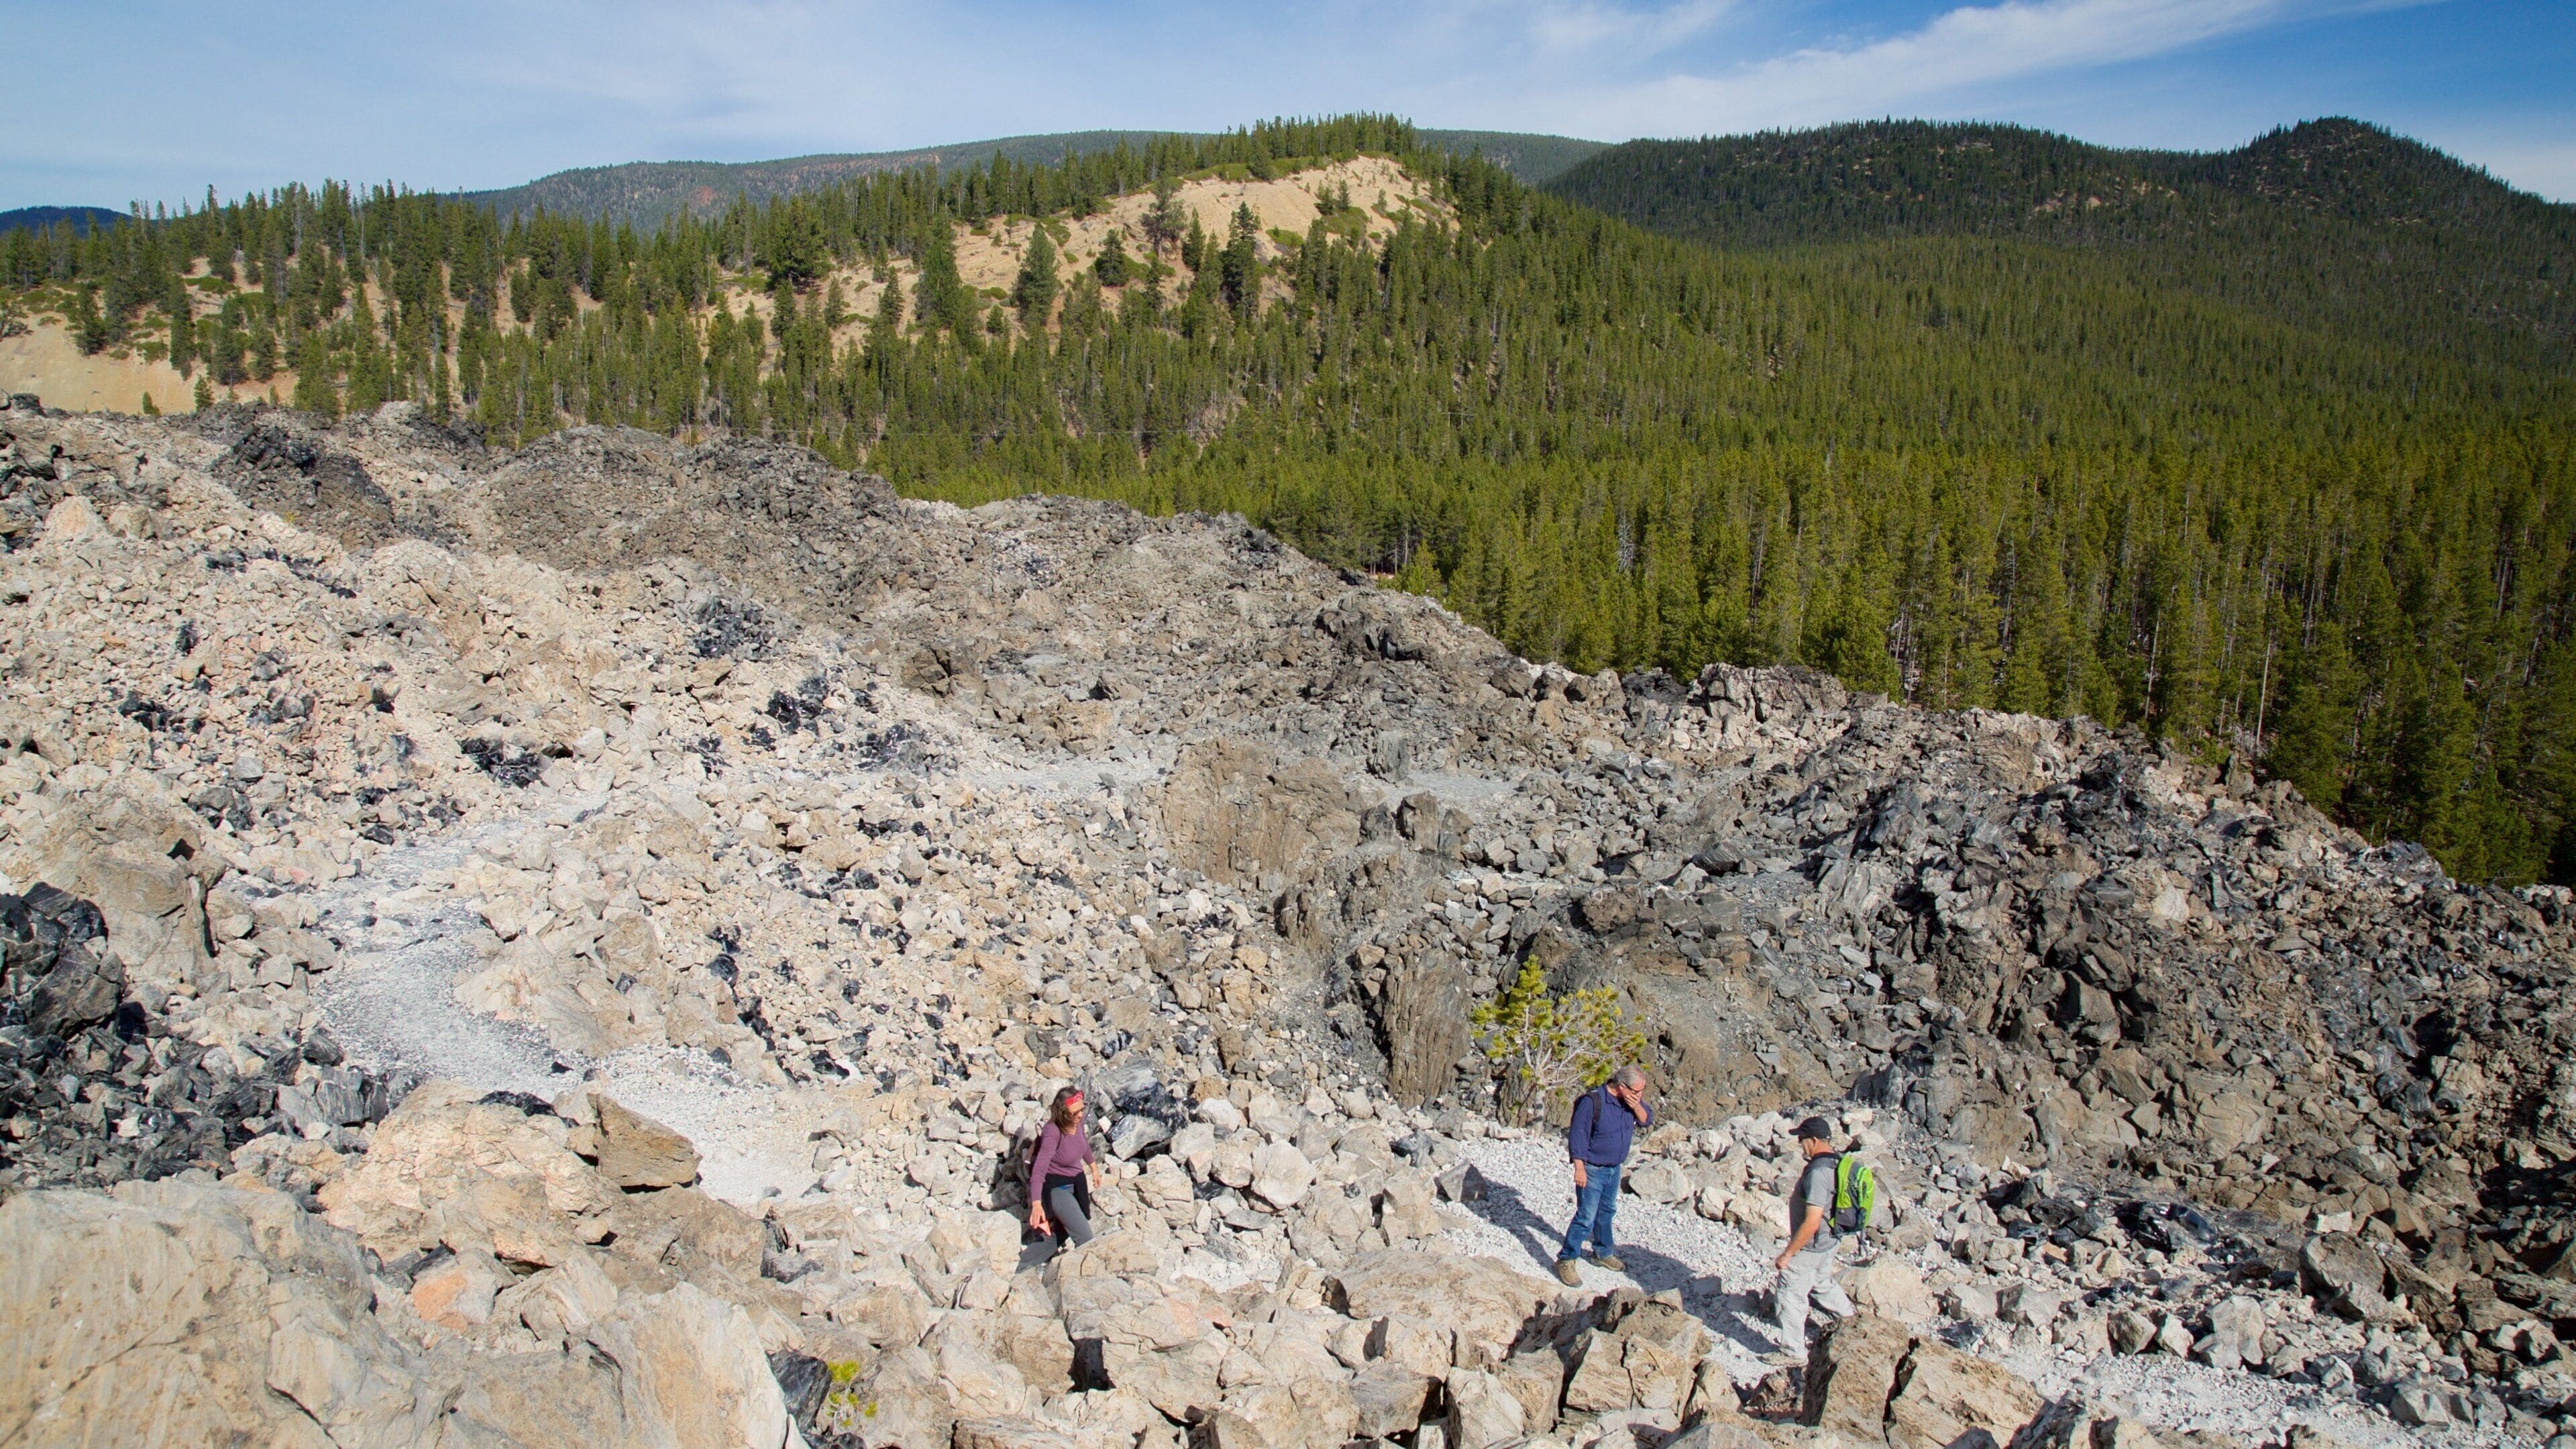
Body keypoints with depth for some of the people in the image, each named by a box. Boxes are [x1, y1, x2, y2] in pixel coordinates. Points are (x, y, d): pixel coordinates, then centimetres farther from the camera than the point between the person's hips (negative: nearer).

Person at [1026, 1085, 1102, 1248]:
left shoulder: (1078, 1121, -12)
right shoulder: (1052, 1132, -32)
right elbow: (1039, 1169, -36)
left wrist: (1094, 1167, 25)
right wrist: (1036, 1204, -46)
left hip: (1077, 1181, 7)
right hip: (1056, 1187, -7)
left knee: (1064, 1231, 25)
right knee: (1085, 1238, -12)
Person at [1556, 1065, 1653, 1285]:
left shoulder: (1632, 1100, -3)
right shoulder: (1593, 1101, -25)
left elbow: (1646, 1119, 3)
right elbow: (1577, 1135, -21)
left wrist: (1636, 1106, -18)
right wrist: (1579, 1169, -22)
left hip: (1615, 1169, 7)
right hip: (1592, 1169, -7)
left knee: (1607, 1212, 21)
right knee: (1587, 1216, -9)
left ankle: (1602, 1254, 38)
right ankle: (1566, 1260, 1)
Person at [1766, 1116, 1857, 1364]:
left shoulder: (1818, 1173, -31)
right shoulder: (1837, 1164, -1)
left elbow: (1812, 1223, -31)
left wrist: (1787, 1254, -22)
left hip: (1810, 1247, -9)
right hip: (1829, 1241, 9)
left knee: (1789, 1297, 6)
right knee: (1823, 1284, 30)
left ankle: (1793, 1351, 18)